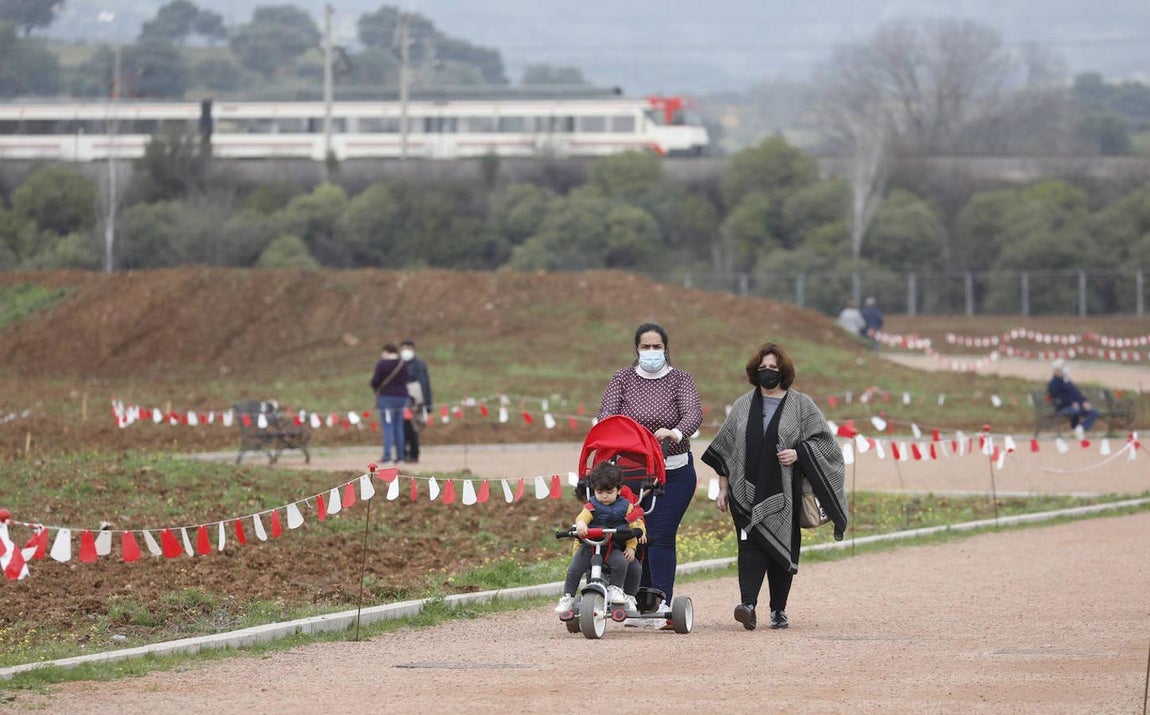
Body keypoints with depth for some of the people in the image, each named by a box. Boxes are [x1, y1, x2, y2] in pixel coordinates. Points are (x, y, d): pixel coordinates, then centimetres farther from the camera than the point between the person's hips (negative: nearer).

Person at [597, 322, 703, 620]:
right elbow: (606, 413, -6)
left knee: (661, 535, -12)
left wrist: (676, 432, -38)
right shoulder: (622, 379, 7)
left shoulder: (680, 380, 1)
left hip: (673, 472, -2)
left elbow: (693, 413, -16)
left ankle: (662, 602, -14)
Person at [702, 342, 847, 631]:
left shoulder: (801, 406, 5)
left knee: (783, 549, 2)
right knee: (751, 545, -13)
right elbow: (724, 449, 15)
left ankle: (779, 609, 12)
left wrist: (798, 453, -14)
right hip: (748, 492, 1)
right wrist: (723, 488, 11)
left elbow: (823, 441, 3)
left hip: (784, 495, -1)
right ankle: (748, 604, -25)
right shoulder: (743, 406, 12)